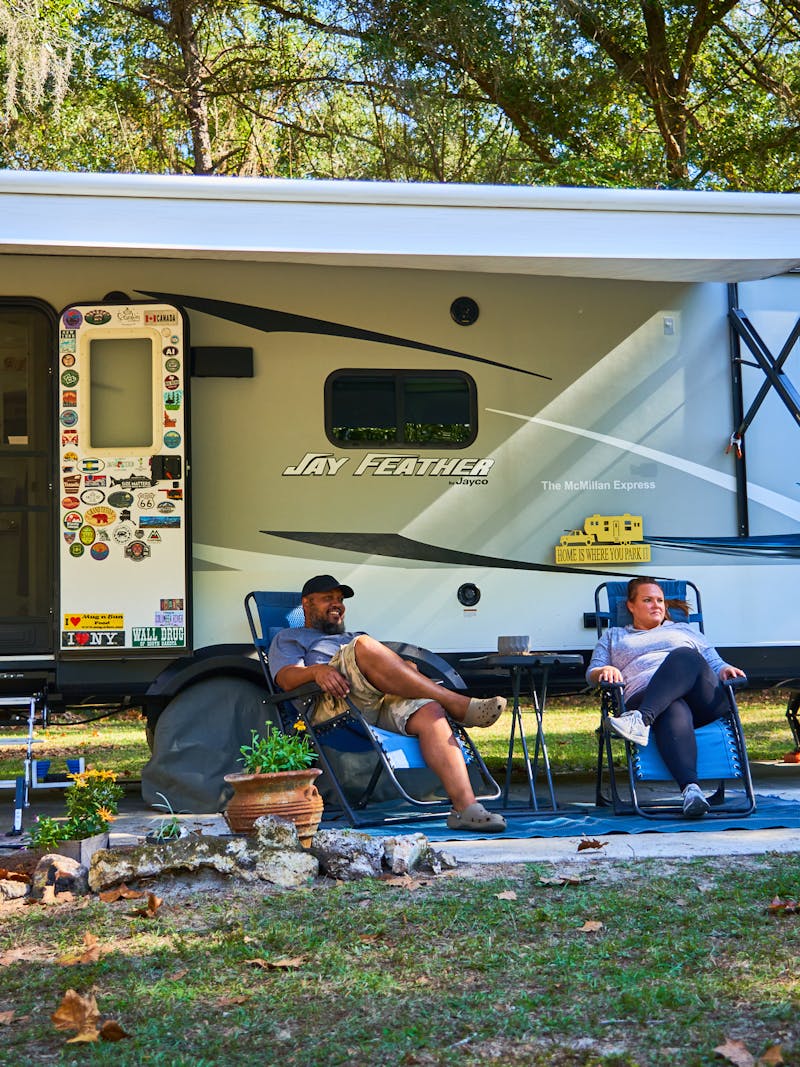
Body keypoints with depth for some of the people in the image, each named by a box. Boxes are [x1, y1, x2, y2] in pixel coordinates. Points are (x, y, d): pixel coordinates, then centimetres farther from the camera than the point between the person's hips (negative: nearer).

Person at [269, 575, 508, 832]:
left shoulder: (353, 638, 43)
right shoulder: (288, 638, 28)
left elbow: (397, 671, 30)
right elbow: (287, 679, 5)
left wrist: (409, 672, 4)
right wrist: (317, 670, -18)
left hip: (385, 704, 5)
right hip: (335, 706, -5)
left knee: (430, 713, -28)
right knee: (364, 646, -33)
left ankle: (465, 808, -43)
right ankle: (459, 705, -36)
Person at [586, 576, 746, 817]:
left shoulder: (685, 630, 38)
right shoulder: (614, 636, 36)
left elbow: (715, 664, 29)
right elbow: (591, 673, 22)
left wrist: (726, 670, 4)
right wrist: (605, 670, -3)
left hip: (703, 701, 2)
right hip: (642, 697, -2)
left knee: (683, 656, -34)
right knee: (674, 712, -41)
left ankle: (642, 719, -56)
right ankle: (691, 789, -63)